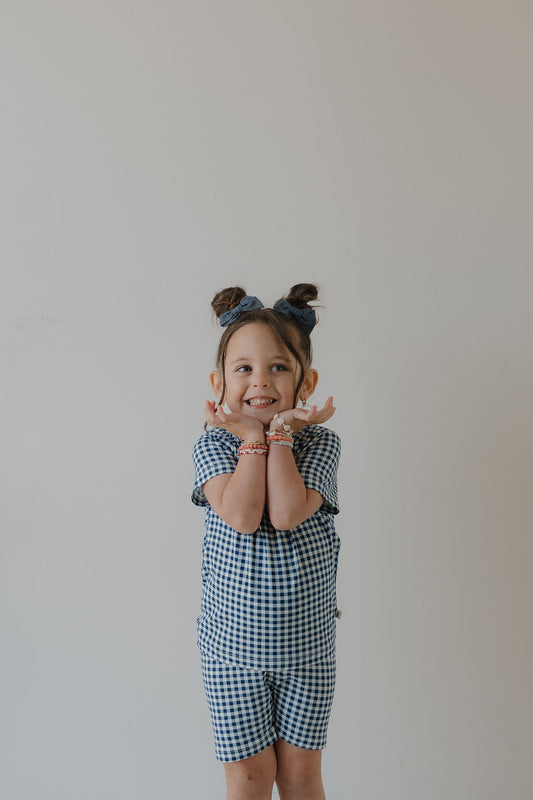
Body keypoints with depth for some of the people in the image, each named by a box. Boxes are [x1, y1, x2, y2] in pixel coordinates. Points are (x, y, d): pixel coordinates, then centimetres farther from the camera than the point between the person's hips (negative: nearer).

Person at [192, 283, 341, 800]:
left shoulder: (320, 442, -8)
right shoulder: (213, 444, -8)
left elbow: (288, 513, -25)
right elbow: (241, 516, -26)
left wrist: (279, 432, -19)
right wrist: (254, 438, -18)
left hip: (306, 639, 1)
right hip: (233, 640, 0)